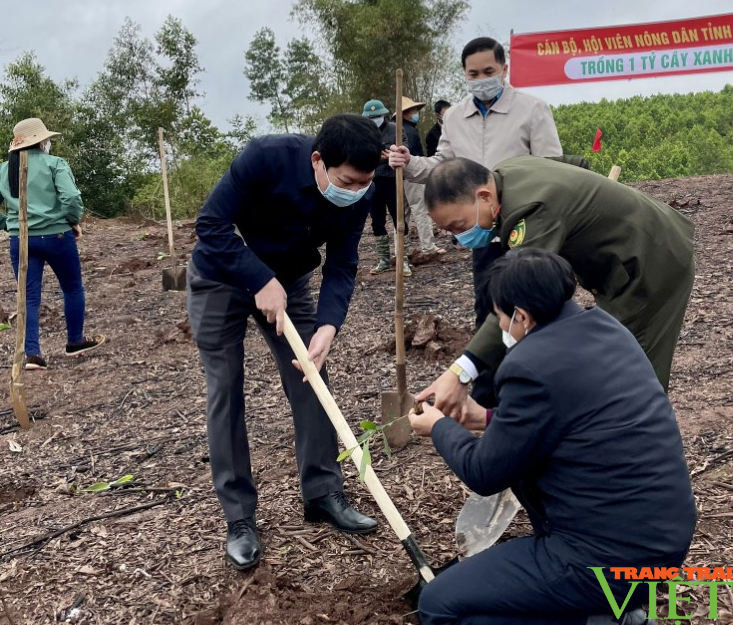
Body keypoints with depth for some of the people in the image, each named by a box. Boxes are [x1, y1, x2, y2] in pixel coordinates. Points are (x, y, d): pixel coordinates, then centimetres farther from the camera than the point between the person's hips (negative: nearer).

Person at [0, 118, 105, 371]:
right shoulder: (54, 164, -7)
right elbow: (71, 198, -18)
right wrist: (75, 222, -3)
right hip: (55, 235, -4)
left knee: (29, 296, 8)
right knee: (72, 289, 15)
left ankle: (32, 354, 1)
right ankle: (75, 342, 27)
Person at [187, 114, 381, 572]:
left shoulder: (359, 194, -19)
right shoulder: (267, 157, -33)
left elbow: (341, 266, -16)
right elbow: (211, 225, -29)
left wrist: (328, 326, -32)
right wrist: (261, 281, -34)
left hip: (287, 280, 4)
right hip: (220, 279, -4)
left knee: (312, 383, 2)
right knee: (226, 394, -3)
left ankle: (323, 495, 18)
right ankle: (239, 519, 8)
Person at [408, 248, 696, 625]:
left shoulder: (531, 367, -20)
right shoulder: (603, 327, 5)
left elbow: (486, 475, -8)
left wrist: (440, 428, 10)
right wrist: (491, 419, 23)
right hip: (665, 533, 9)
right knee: (520, 454, 25)